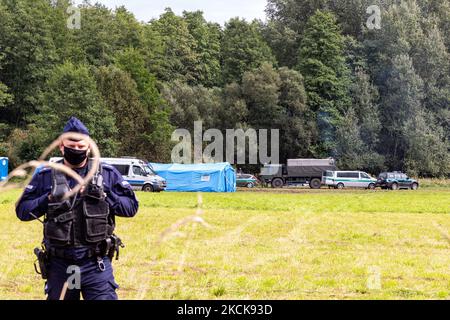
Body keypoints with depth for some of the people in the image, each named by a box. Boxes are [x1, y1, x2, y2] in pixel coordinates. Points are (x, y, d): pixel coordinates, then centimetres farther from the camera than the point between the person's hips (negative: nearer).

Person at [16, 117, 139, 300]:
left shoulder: (107, 174, 4)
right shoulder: (46, 176, 5)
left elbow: (131, 206, 2)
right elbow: (22, 211, 4)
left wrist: (104, 196, -12)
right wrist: (49, 199, -11)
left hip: (97, 264, -1)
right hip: (59, 264, 2)